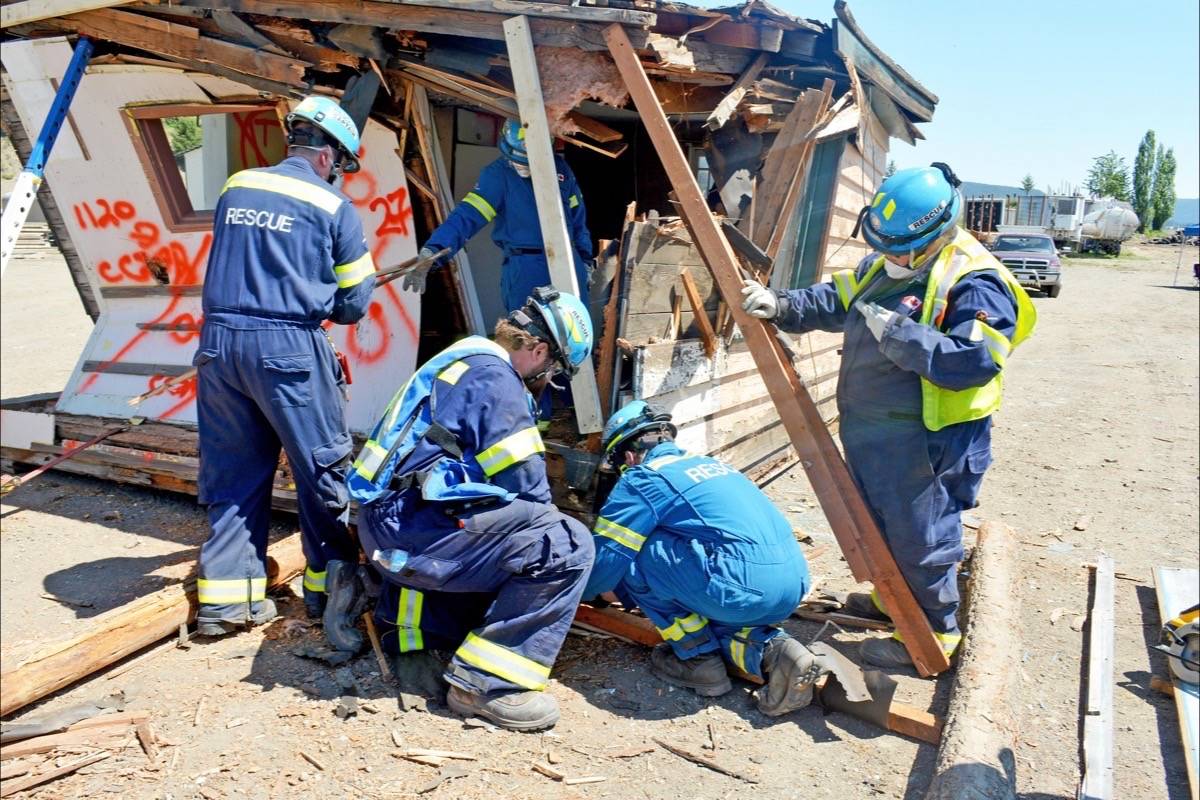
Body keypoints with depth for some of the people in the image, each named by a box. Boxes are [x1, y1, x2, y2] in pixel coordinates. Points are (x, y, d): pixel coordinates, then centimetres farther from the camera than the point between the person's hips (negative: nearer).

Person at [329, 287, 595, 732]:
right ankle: (485, 683, -12)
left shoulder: (466, 359, 17)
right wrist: (549, 528, 6)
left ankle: (384, 604, 19)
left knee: (503, 585, 25)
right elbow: (524, 485, -15)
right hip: (414, 528, -11)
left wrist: (538, 528, 24)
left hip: (389, 519, 11)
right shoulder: (494, 377, -14)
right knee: (567, 546, -18)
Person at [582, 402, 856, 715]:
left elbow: (605, 558, 2)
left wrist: (579, 592, 23)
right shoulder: (707, 463, 26)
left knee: (632, 554, 3)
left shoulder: (641, 479, 2)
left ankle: (698, 658, 9)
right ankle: (773, 651, 7)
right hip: (795, 586, 9)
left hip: (746, 590, -9)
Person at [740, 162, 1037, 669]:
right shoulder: (885, 265, 8)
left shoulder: (975, 284, -20)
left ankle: (935, 631, 25)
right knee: (882, 523, 24)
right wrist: (781, 307, -3)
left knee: (919, 535, 4)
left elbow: (975, 361, -29)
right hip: (871, 432, 9)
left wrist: (899, 334, -31)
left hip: (924, 441, -9)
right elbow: (835, 301, 12)